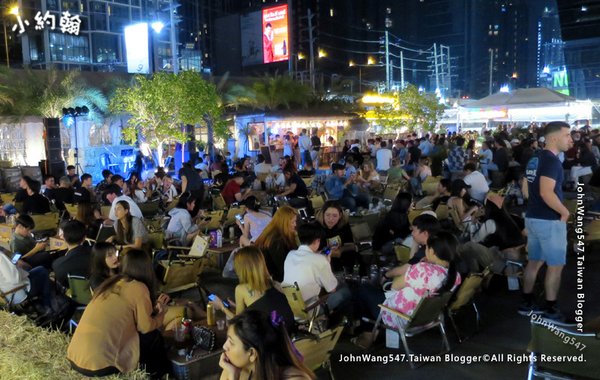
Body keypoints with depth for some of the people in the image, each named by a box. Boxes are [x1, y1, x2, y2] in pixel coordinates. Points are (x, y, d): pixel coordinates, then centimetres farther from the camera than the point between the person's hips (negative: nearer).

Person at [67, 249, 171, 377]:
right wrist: (161, 312, 17)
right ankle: (159, 373, 29)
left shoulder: (112, 282, 14)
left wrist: (154, 306, 27)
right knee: (153, 337, 11)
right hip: (98, 364, -8)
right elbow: (146, 327, 0)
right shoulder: (139, 288, -7)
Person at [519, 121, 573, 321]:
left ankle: (527, 303, 23)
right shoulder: (551, 160, -19)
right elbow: (546, 193, -29)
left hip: (533, 217, 9)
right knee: (555, 265, 2)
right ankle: (550, 310, 9)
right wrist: (565, 212, -16)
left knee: (534, 261, 16)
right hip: (550, 220, -9)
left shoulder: (535, 159, 11)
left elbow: (527, 188, 19)